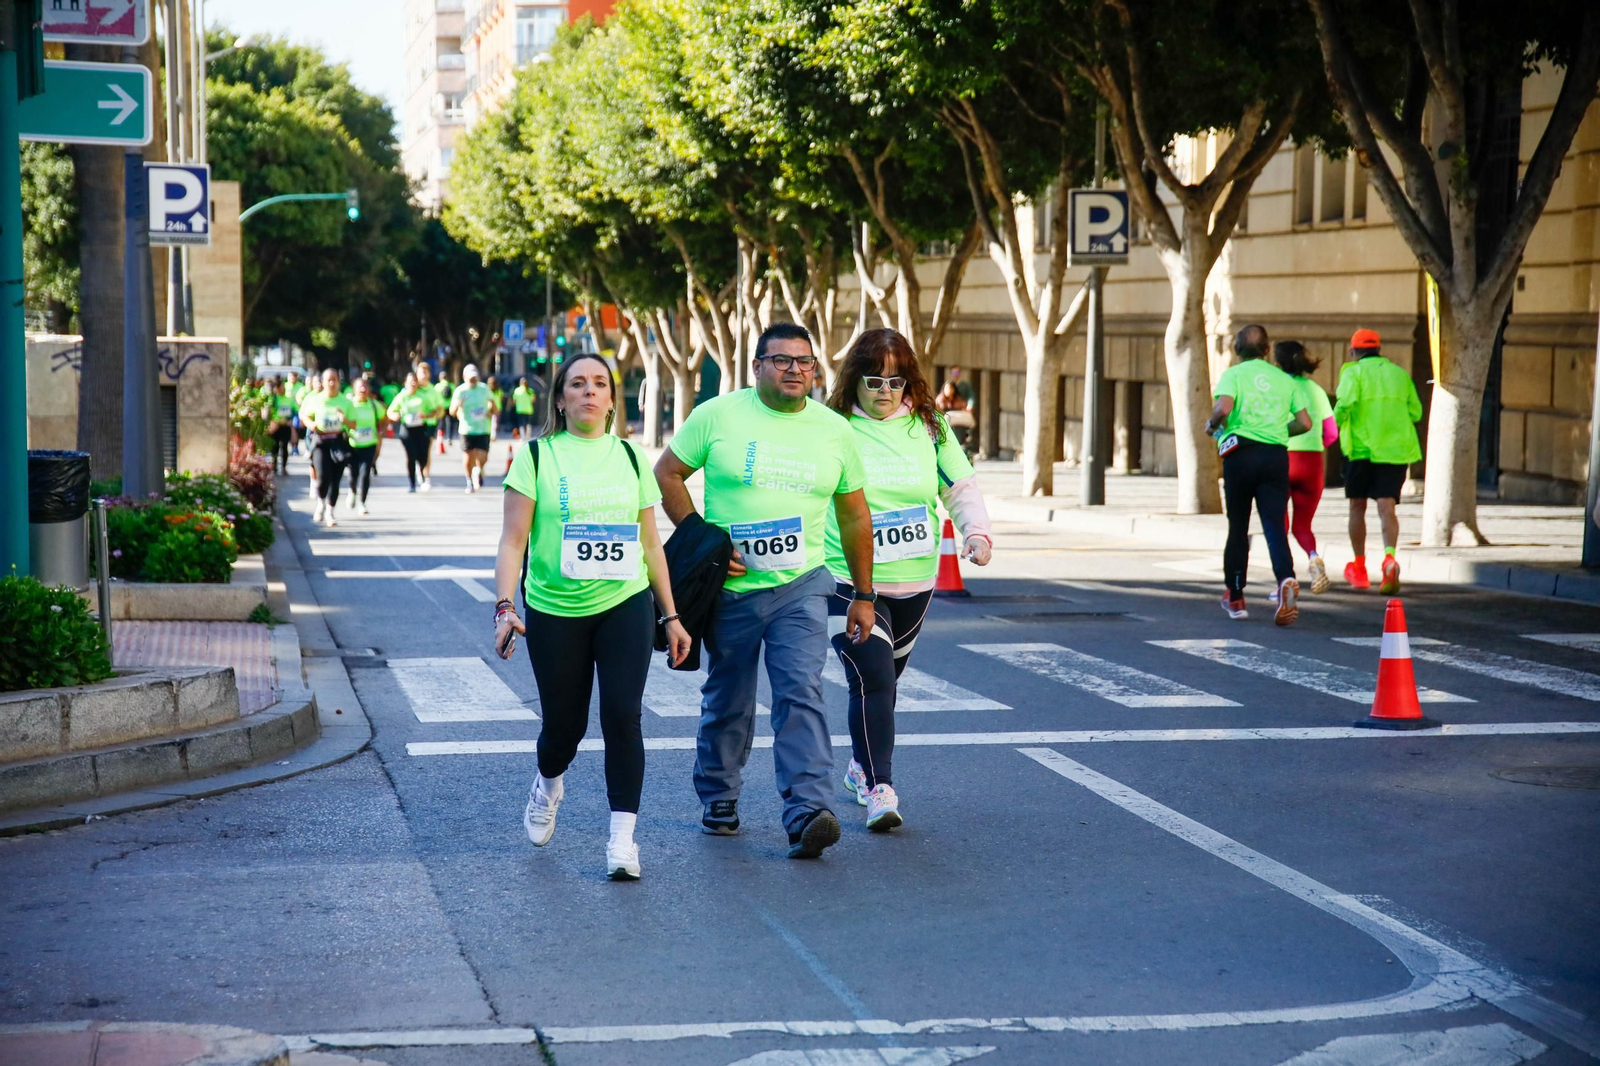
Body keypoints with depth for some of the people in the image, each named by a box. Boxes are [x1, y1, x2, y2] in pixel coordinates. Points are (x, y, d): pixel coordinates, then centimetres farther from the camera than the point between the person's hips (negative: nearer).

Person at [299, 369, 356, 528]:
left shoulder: (345, 402, 4)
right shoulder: (315, 400, 3)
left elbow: (354, 425, 6)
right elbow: (303, 414, 16)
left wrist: (345, 420, -15)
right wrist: (310, 424, -4)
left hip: (339, 441, 1)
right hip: (320, 441, -1)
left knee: (335, 479, 1)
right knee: (323, 477, -15)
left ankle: (329, 511, 16)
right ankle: (320, 503, 14)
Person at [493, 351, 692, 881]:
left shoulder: (629, 457, 9)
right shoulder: (536, 456, 0)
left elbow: (650, 542, 13)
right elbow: (513, 540, -3)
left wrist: (671, 616, 11)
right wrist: (505, 607, -15)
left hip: (625, 604, 1)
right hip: (555, 611, -1)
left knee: (622, 715, -11)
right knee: (564, 724, 6)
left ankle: (622, 838, -5)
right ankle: (547, 785, 41)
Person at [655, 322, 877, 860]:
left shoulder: (834, 431, 5)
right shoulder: (718, 415, -3)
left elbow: (854, 516, 12)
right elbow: (666, 474, 1)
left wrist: (864, 594, 13)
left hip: (802, 586, 1)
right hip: (731, 587, 0)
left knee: (801, 693, -14)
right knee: (727, 700, 11)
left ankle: (807, 810, -21)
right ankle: (719, 796, 31)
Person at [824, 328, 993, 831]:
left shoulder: (929, 428, 6)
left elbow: (961, 487, 9)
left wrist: (977, 530, -9)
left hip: (914, 582, 4)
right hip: (849, 581, -4)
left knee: (885, 677, 18)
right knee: (871, 679, -15)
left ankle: (862, 766, 38)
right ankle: (879, 789, -13)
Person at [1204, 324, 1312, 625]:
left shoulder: (1233, 374, 2)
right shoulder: (1284, 378, 13)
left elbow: (1224, 408, -16)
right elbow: (1305, 422, 10)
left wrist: (1212, 425, 5)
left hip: (1241, 453, -2)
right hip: (1276, 456, 2)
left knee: (1238, 526, 10)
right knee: (1275, 525, -3)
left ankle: (1235, 597, 17)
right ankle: (1286, 578, -31)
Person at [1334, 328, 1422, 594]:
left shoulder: (1354, 372, -2)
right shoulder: (1400, 373, 11)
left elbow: (1345, 404, -18)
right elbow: (1415, 412, 9)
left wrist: (1337, 422, 3)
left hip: (1361, 447, -2)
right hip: (1395, 449, 3)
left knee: (1357, 507, 12)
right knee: (1387, 507, -4)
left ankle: (1359, 568, 19)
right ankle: (1390, 557, -29)